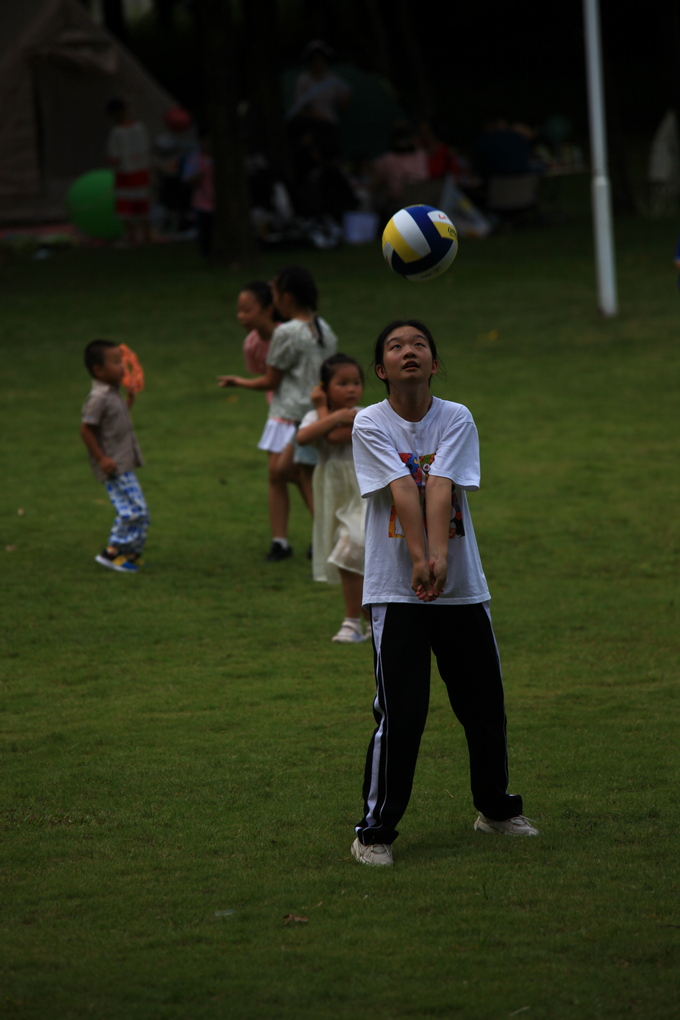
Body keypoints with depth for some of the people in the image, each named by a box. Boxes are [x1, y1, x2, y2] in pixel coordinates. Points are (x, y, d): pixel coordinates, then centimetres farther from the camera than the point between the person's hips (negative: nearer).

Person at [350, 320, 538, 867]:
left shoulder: (457, 420, 1)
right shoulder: (370, 424, -4)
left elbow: (440, 489, -15)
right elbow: (402, 492, -17)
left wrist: (439, 556, -28)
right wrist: (419, 558, -28)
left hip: (463, 587, 3)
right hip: (396, 590, -3)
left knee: (485, 705, 10)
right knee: (400, 714, -9)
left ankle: (496, 807, 30)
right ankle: (375, 830, 1)